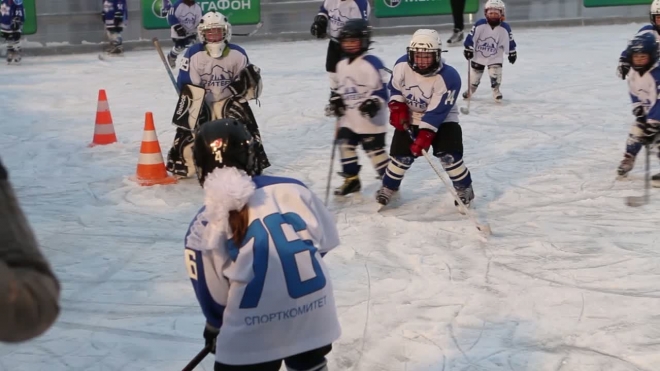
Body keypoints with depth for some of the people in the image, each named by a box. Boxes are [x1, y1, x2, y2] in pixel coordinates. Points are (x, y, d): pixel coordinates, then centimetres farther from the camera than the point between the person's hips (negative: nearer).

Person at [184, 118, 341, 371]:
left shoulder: (205, 226, -4)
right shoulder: (292, 189, 1)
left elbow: (213, 295, 4)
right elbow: (325, 239, 13)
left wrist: (214, 327, 24)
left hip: (254, 330, -3)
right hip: (314, 312, 3)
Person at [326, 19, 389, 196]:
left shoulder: (372, 63, -16)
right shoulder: (342, 65, 10)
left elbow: (382, 88, -19)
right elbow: (337, 87, 21)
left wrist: (374, 103, -31)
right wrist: (336, 100, 4)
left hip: (370, 119, -8)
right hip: (348, 118, 8)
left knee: (374, 150, -5)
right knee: (345, 144, 10)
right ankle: (351, 179, 24)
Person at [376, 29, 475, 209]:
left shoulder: (448, 77, -30)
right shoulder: (403, 65, -19)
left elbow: (437, 111, -31)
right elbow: (394, 86, 2)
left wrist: (425, 135, -35)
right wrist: (397, 107, -9)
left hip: (442, 119, -3)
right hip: (409, 117, 3)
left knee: (449, 155, -16)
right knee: (401, 155, 0)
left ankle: (464, 188, 6)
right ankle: (388, 187, 22)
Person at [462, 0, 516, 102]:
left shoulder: (505, 28, -17)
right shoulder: (480, 25, -22)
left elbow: (509, 41, -5)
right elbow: (471, 37, -15)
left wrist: (512, 53, 1)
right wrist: (468, 49, -14)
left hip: (495, 56, 0)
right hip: (478, 54, 0)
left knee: (495, 72, -13)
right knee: (475, 73, 13)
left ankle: (496, 91, 6)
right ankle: (470, 90, 35)